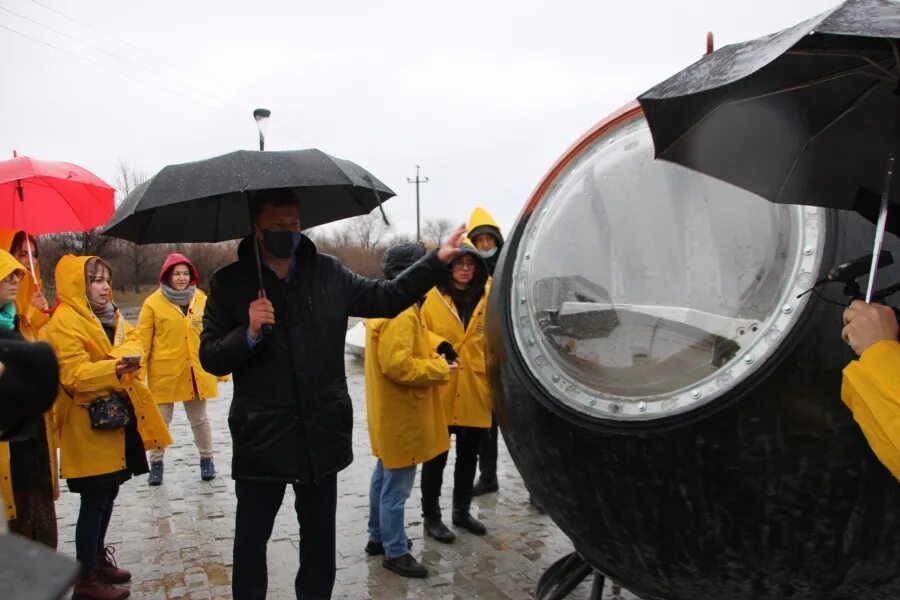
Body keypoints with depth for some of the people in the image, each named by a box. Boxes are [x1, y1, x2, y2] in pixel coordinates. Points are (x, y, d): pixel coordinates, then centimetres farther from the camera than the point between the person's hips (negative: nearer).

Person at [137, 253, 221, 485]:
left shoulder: (202, 300, 2)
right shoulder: (154, 303, -5)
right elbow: (143, 340, -5)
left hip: (196, 371, 2)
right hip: (165, 372, -2)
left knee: (199, 419, 14)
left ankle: (206, 459, 28)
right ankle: (156, 462, 24)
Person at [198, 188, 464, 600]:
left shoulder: (329, 273, 3)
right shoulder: (229, 284, -3)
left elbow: (385, 298, 6)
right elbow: (210, 358, -4)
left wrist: (437, 260, 1)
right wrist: (249, 333, -22)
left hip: (322, 433, 2)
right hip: (261, 437, -2)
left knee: (319, 537, 18)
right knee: (251, 539, 12)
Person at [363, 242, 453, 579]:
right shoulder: (401, 311, -22)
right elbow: (397, 364, -29)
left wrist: (430, 359, 7)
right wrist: (438, 368, -17)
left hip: (390, 411, 11)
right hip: (400, 413, -11)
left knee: (384, 477, 20)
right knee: (397, 486, 0)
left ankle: (378, 536, 34)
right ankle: (395, 552, 11)